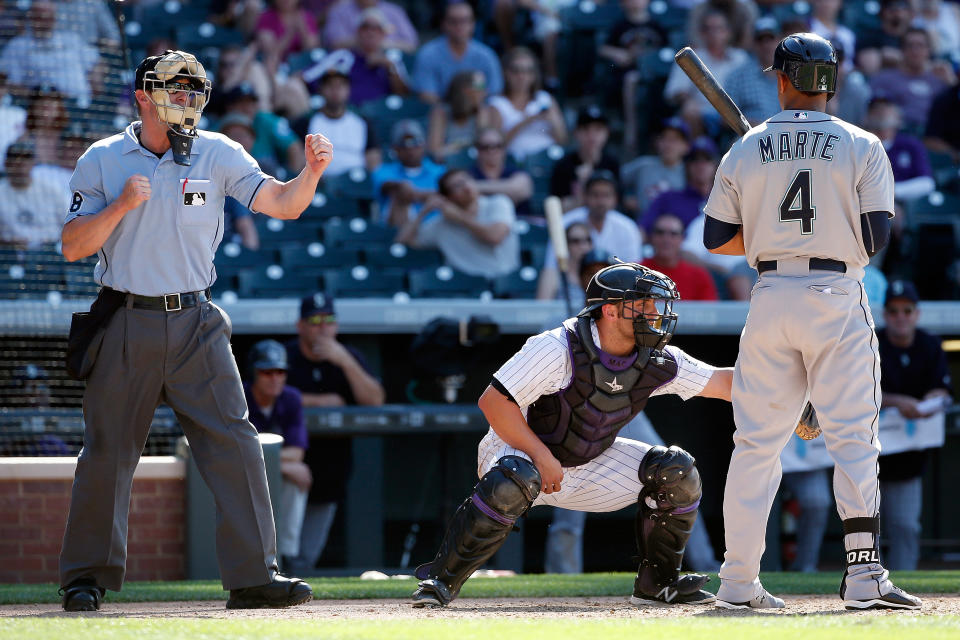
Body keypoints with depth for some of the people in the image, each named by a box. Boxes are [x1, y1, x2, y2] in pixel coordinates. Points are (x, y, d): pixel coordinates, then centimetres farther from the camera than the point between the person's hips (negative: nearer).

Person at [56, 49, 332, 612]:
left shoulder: (217, 155, 5)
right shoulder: (102, 161, 1)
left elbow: (283, 205, -2)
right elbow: (73, 247, -3)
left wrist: (312, 171, -21)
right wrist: (120, 207, -18)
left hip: (196, 325, 1)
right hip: (125, 326, -1)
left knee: (235, 444, -7)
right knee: (107, 451, 3)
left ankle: (254, 576, -6)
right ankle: (88, 575, 16)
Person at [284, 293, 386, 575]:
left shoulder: (350, 358, 5)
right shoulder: (284, 356, -3)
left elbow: (375, 401, -9)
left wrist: (345, 362, -20)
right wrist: (318, 401, -17)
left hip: (329, 475, 3)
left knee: (304, 559, 6)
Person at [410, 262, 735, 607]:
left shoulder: (657, 362, -9)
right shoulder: (560, 348, -27)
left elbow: (721, 383, -5)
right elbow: (493, 401, -27)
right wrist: (542, 457, -29)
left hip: (589, 466, 6)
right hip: (521, 449, -6)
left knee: (677, 472, -8)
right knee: (514, 481, -41)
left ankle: (657, 582, 7)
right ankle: (442, 580, -27)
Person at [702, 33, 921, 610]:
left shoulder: (745, 150, 5)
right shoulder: (862, 146, -2)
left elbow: (716, 239, 7)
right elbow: (877, 236, -5)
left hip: (771, 298, 2)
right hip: (838, 299, -2)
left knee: (757, 441, 8)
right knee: (853, 437, -2)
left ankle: (739, 580, 8)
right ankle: (864, 576, -11)